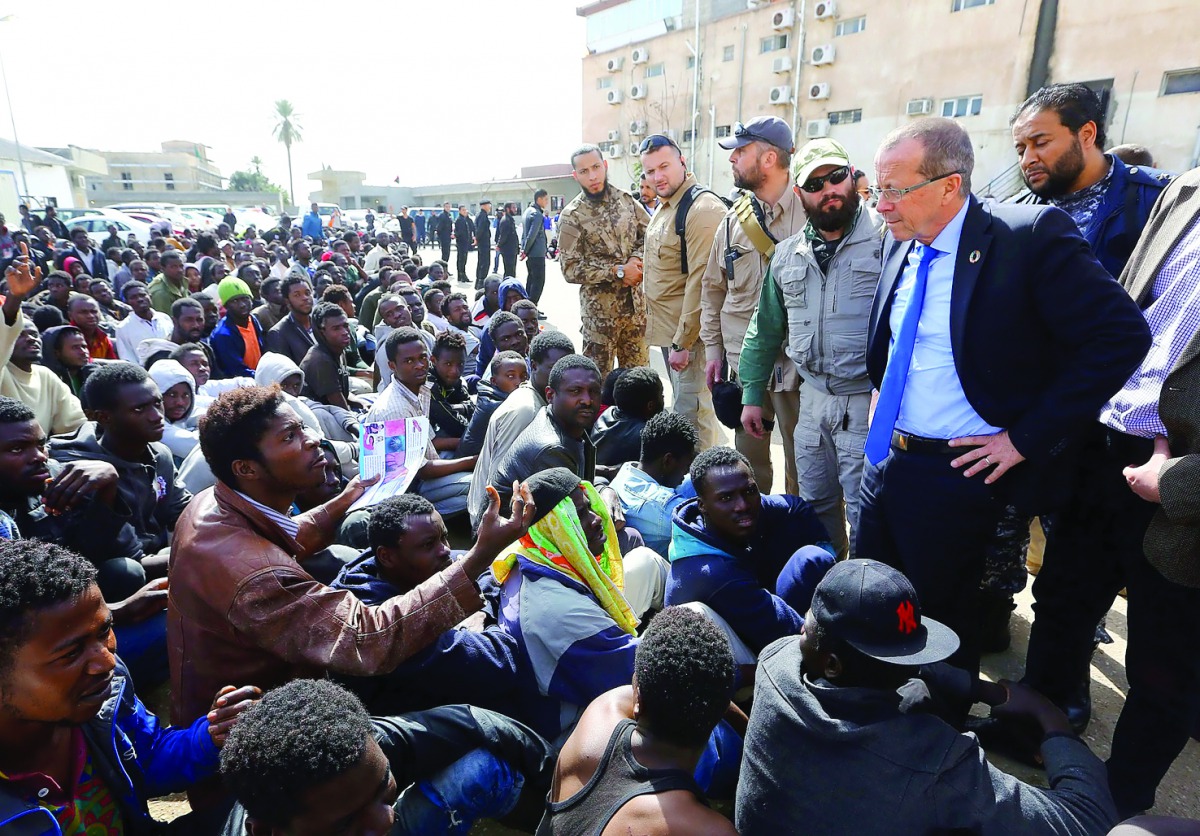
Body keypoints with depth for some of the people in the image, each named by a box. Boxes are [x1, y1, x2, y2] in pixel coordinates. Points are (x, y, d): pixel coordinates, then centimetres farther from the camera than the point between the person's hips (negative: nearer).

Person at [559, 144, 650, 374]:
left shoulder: (626, 199, 4)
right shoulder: (572, 216, -10)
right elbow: (571, 270, -13)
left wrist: (636, 260, -9)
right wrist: (618, 271, -17)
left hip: (636, 303, 4)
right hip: (600, 309, -4)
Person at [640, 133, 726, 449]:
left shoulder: (703, 208, -18)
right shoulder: (664, 208, 13)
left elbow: (700, 282, -22)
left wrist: (683, 342, -22)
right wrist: (670, 337, 17)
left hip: (689, 333, -10)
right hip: (667, 329, 10)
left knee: (691, 412, -5)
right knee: (681, 403, 21)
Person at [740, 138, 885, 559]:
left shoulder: (886, 237, -8)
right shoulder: (788, 254, 11)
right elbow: (766, 330, 17)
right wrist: (752, 395, 14)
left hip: (867, 402, -6)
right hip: (813, 398, 6)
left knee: (865, 517, 2)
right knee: (817, 508, 19)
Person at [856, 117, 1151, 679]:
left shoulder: (1031, 236, -17)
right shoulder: (900, 241, 5)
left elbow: (1123, 335, -19)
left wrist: (1026, 435, -18)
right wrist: (882, 396, 9)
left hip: (953, 474, -7)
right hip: (883, 457, 7)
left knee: (940, 621, 11)